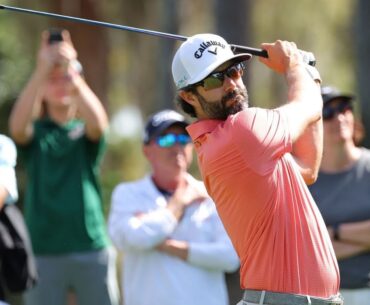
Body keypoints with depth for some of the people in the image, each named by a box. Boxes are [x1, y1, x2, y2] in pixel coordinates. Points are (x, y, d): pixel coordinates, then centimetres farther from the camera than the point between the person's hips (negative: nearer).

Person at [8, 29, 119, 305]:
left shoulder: (85, 133, 8)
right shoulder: (34, 134, 7)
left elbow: (98, 123, -17)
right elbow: (17, 126, -17)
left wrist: (71, 73, -32)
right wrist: (41, 72, -30)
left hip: (92, 250, 0)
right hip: (44, 253, 0)